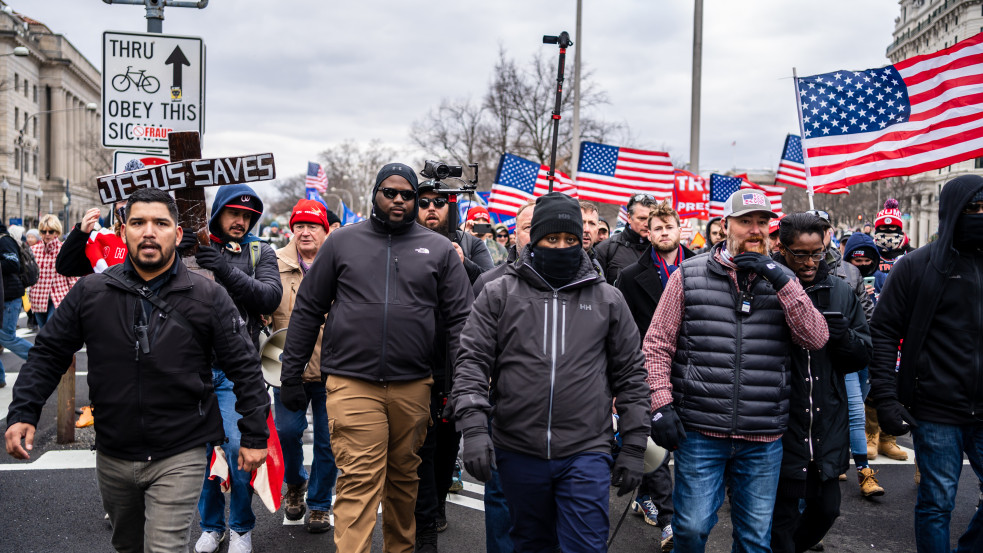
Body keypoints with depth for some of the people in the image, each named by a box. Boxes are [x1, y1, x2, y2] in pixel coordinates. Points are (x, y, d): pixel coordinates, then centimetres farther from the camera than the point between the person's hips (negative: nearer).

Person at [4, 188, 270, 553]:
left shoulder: (207, 297, -7)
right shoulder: (91, 293, -1)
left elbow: (245, 368, -5)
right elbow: (48, 354, 6)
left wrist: (255, 436, -6)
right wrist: (23, 413, -5)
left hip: (179, 457, -3)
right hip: (112, 456, 4)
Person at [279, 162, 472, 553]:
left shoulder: (439, 249, 8)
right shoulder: (342, 242, 7)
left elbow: (459, 318, 5)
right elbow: (308, 309, 9)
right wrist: (291, 373, 5)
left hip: (413, 385, 2)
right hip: (351, 383, -2)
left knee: (404, 477, 15)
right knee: (358, 481, -7)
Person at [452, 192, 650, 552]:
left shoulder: (607, 300, 6)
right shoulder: (499, 294, 2)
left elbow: (630, 374, 8)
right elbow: (472, 361, -2)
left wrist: (633, 448, 6)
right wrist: (474, 428, -14)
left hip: (586, 454, 0)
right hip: (518, 451, 1)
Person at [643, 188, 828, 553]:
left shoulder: (781, 280, 9)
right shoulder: (688, 276, 2)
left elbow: (816, 339, -4)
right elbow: (657, 345, 2)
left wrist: (781, 280, -13)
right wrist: (661, 404, -7)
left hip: (764, 439, 2)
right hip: (699, 431, -2)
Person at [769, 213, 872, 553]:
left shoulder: (841, 292, 6)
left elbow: (863, 355, 7)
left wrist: (843, 336, -11)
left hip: (828, 423, 5)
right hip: (781, 424, -5)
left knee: (826, 509, 18)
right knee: (783, 515, 5)